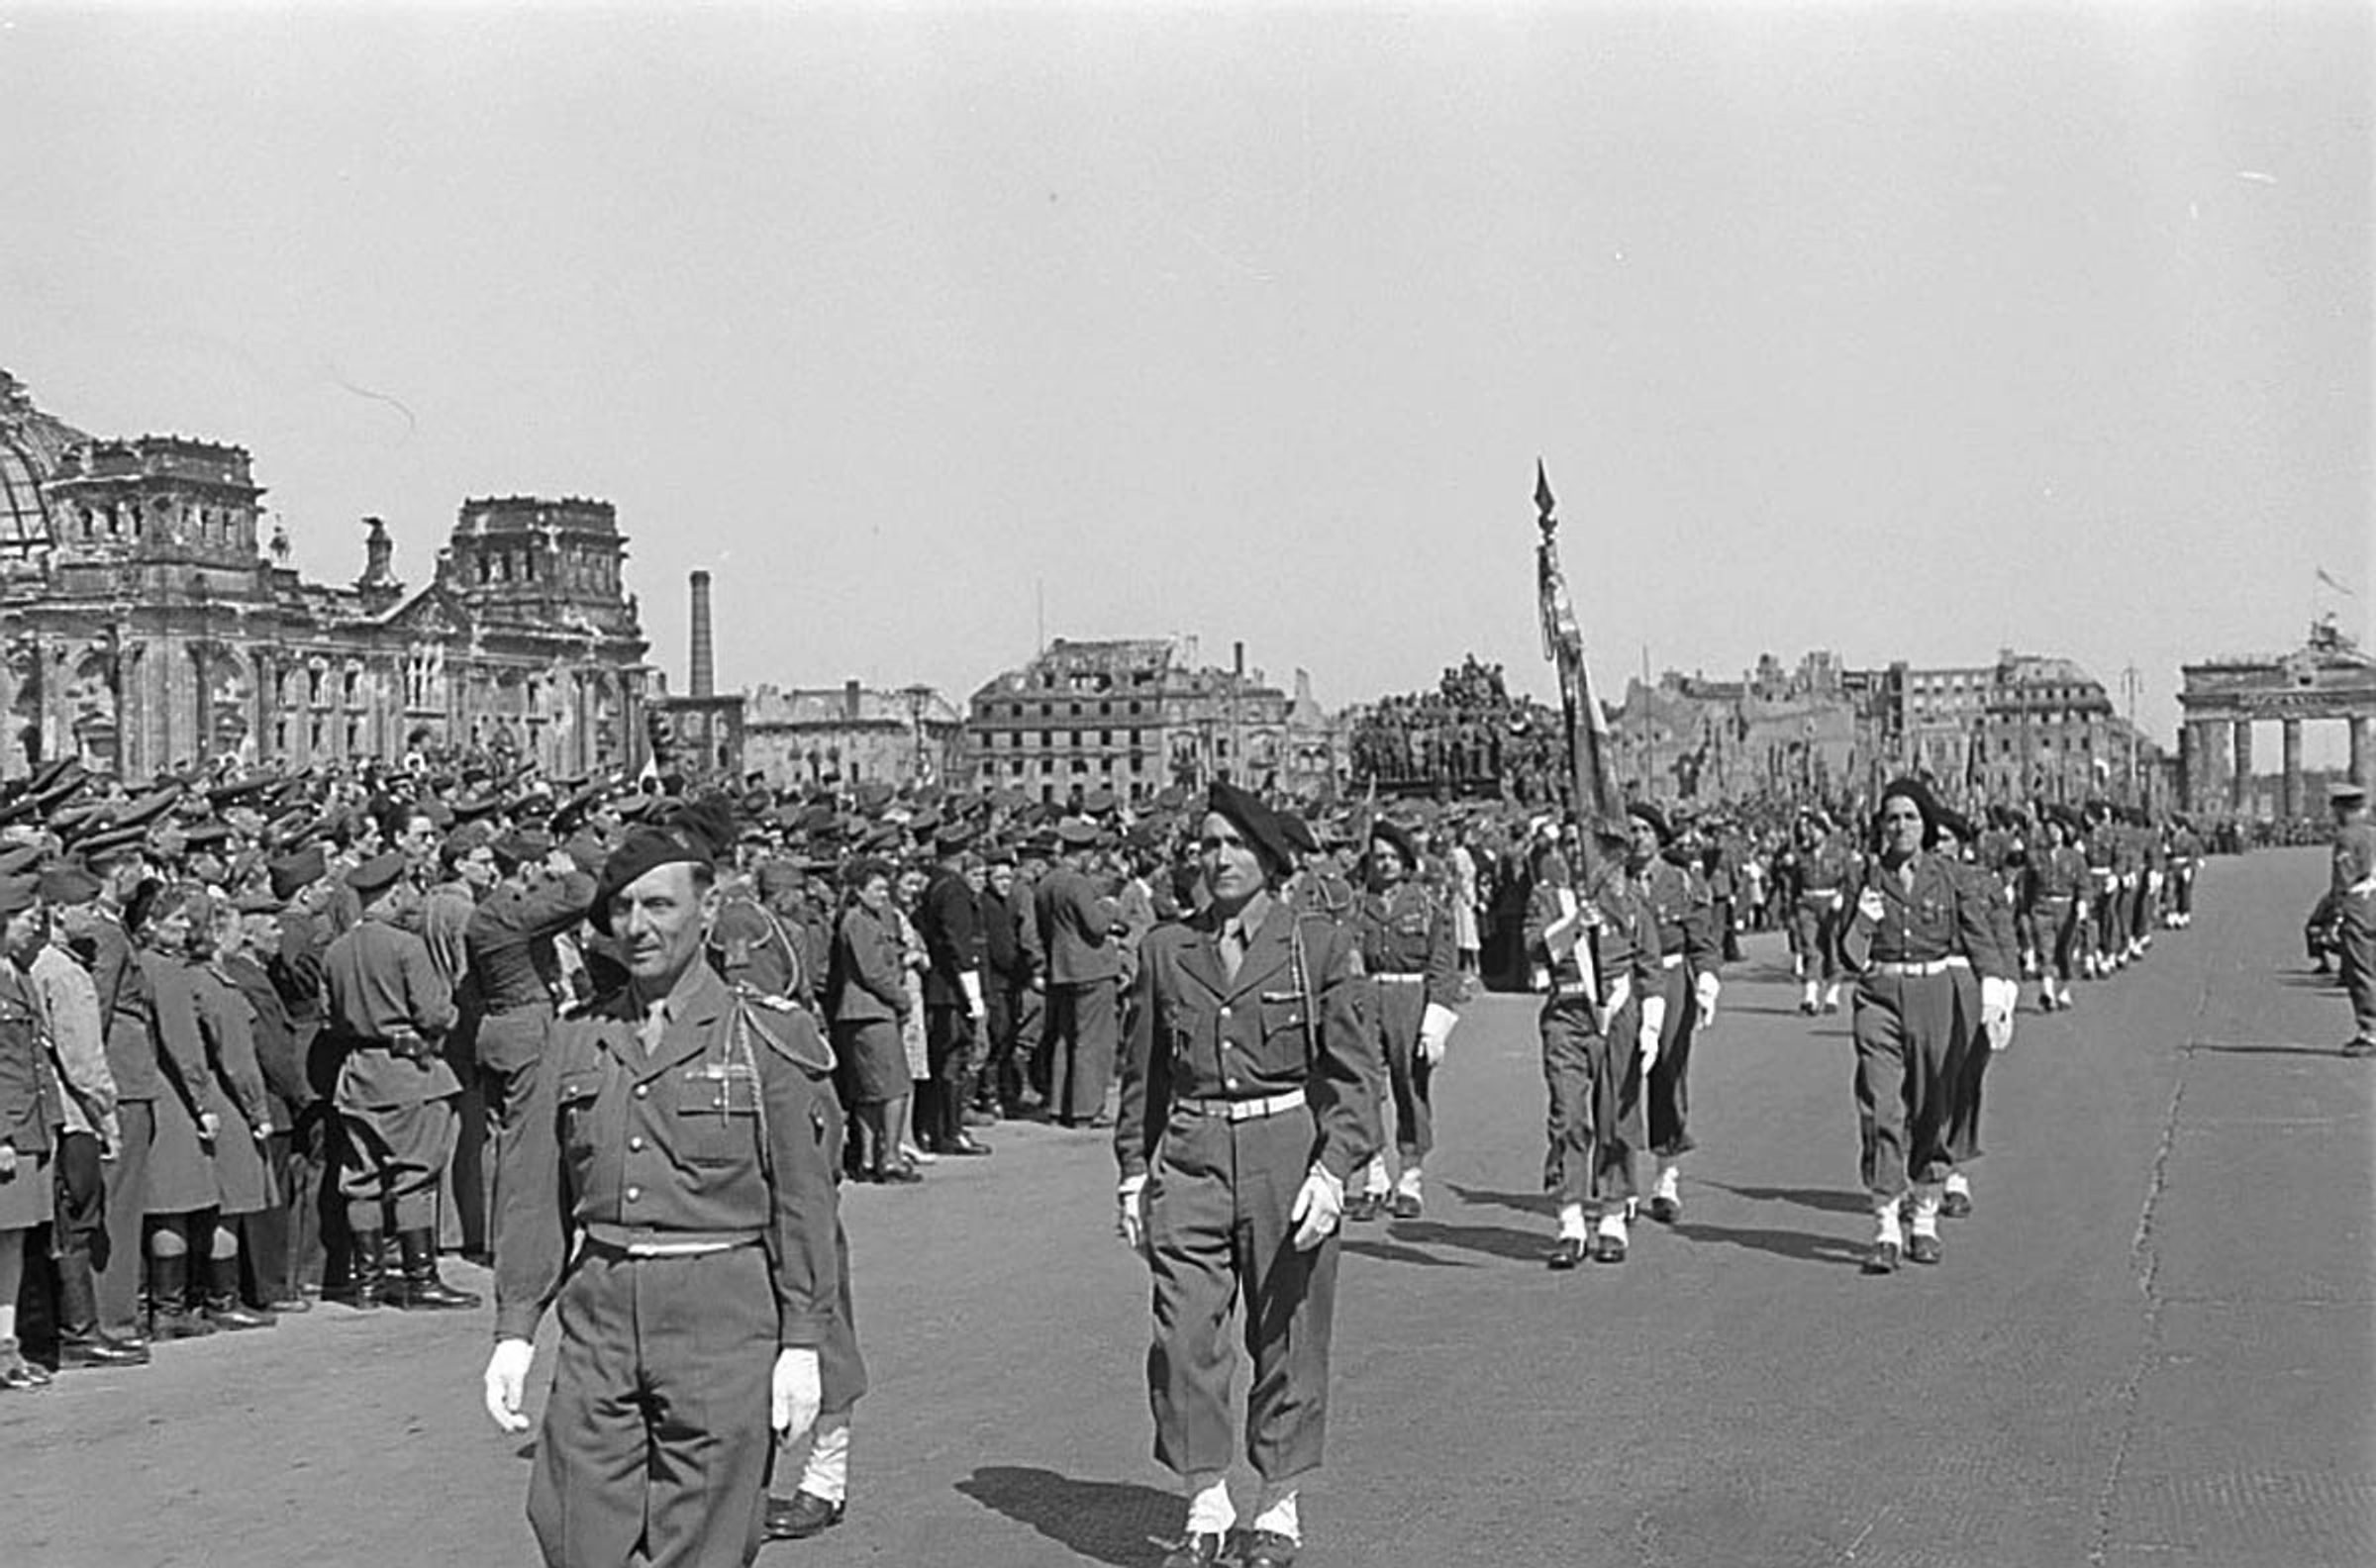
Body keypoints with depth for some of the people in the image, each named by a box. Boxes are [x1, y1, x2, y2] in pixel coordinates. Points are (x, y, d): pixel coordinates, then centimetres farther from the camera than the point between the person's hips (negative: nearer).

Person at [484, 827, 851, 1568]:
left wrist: (803, 1343, -6)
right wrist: (514, 1332, 5)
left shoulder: (765, 1042, -1)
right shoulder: (575, 1042, 9)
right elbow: (533, 1193, 10)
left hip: (722, 1321, -3)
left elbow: (805, 1205, -2)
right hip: (598, 1313, 3)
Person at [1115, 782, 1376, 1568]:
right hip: (1191, 1156, 2)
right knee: (1183, 1338, -4)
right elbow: (1143, 1072, 15)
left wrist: (1333, 1170, -11)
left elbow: (1352, 1071, 0)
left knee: (1288, 1340, 6)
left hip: (1287, 1152, -2)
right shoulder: (1166, 949, 8)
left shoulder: (1317, 945, 0)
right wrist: (1133, 1173, 10)